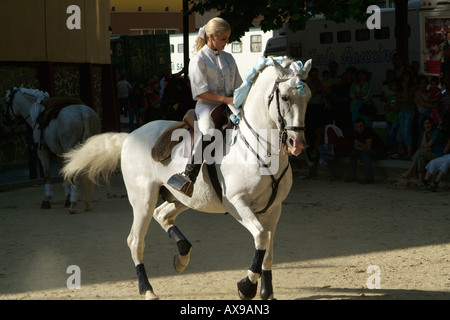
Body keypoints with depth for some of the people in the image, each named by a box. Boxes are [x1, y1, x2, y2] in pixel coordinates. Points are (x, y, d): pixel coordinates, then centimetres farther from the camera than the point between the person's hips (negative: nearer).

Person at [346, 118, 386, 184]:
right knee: (353, 152, -4)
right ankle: (352, 176, -1)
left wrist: (359, 144, -18)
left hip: (380, 152, -8)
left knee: (366, 152, -33)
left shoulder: (368, 131, -27)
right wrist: (361, 148, -19)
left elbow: (368, 147, -33)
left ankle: (368, 178, -32)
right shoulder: (358, 132, -1)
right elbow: (355, 146, 2)